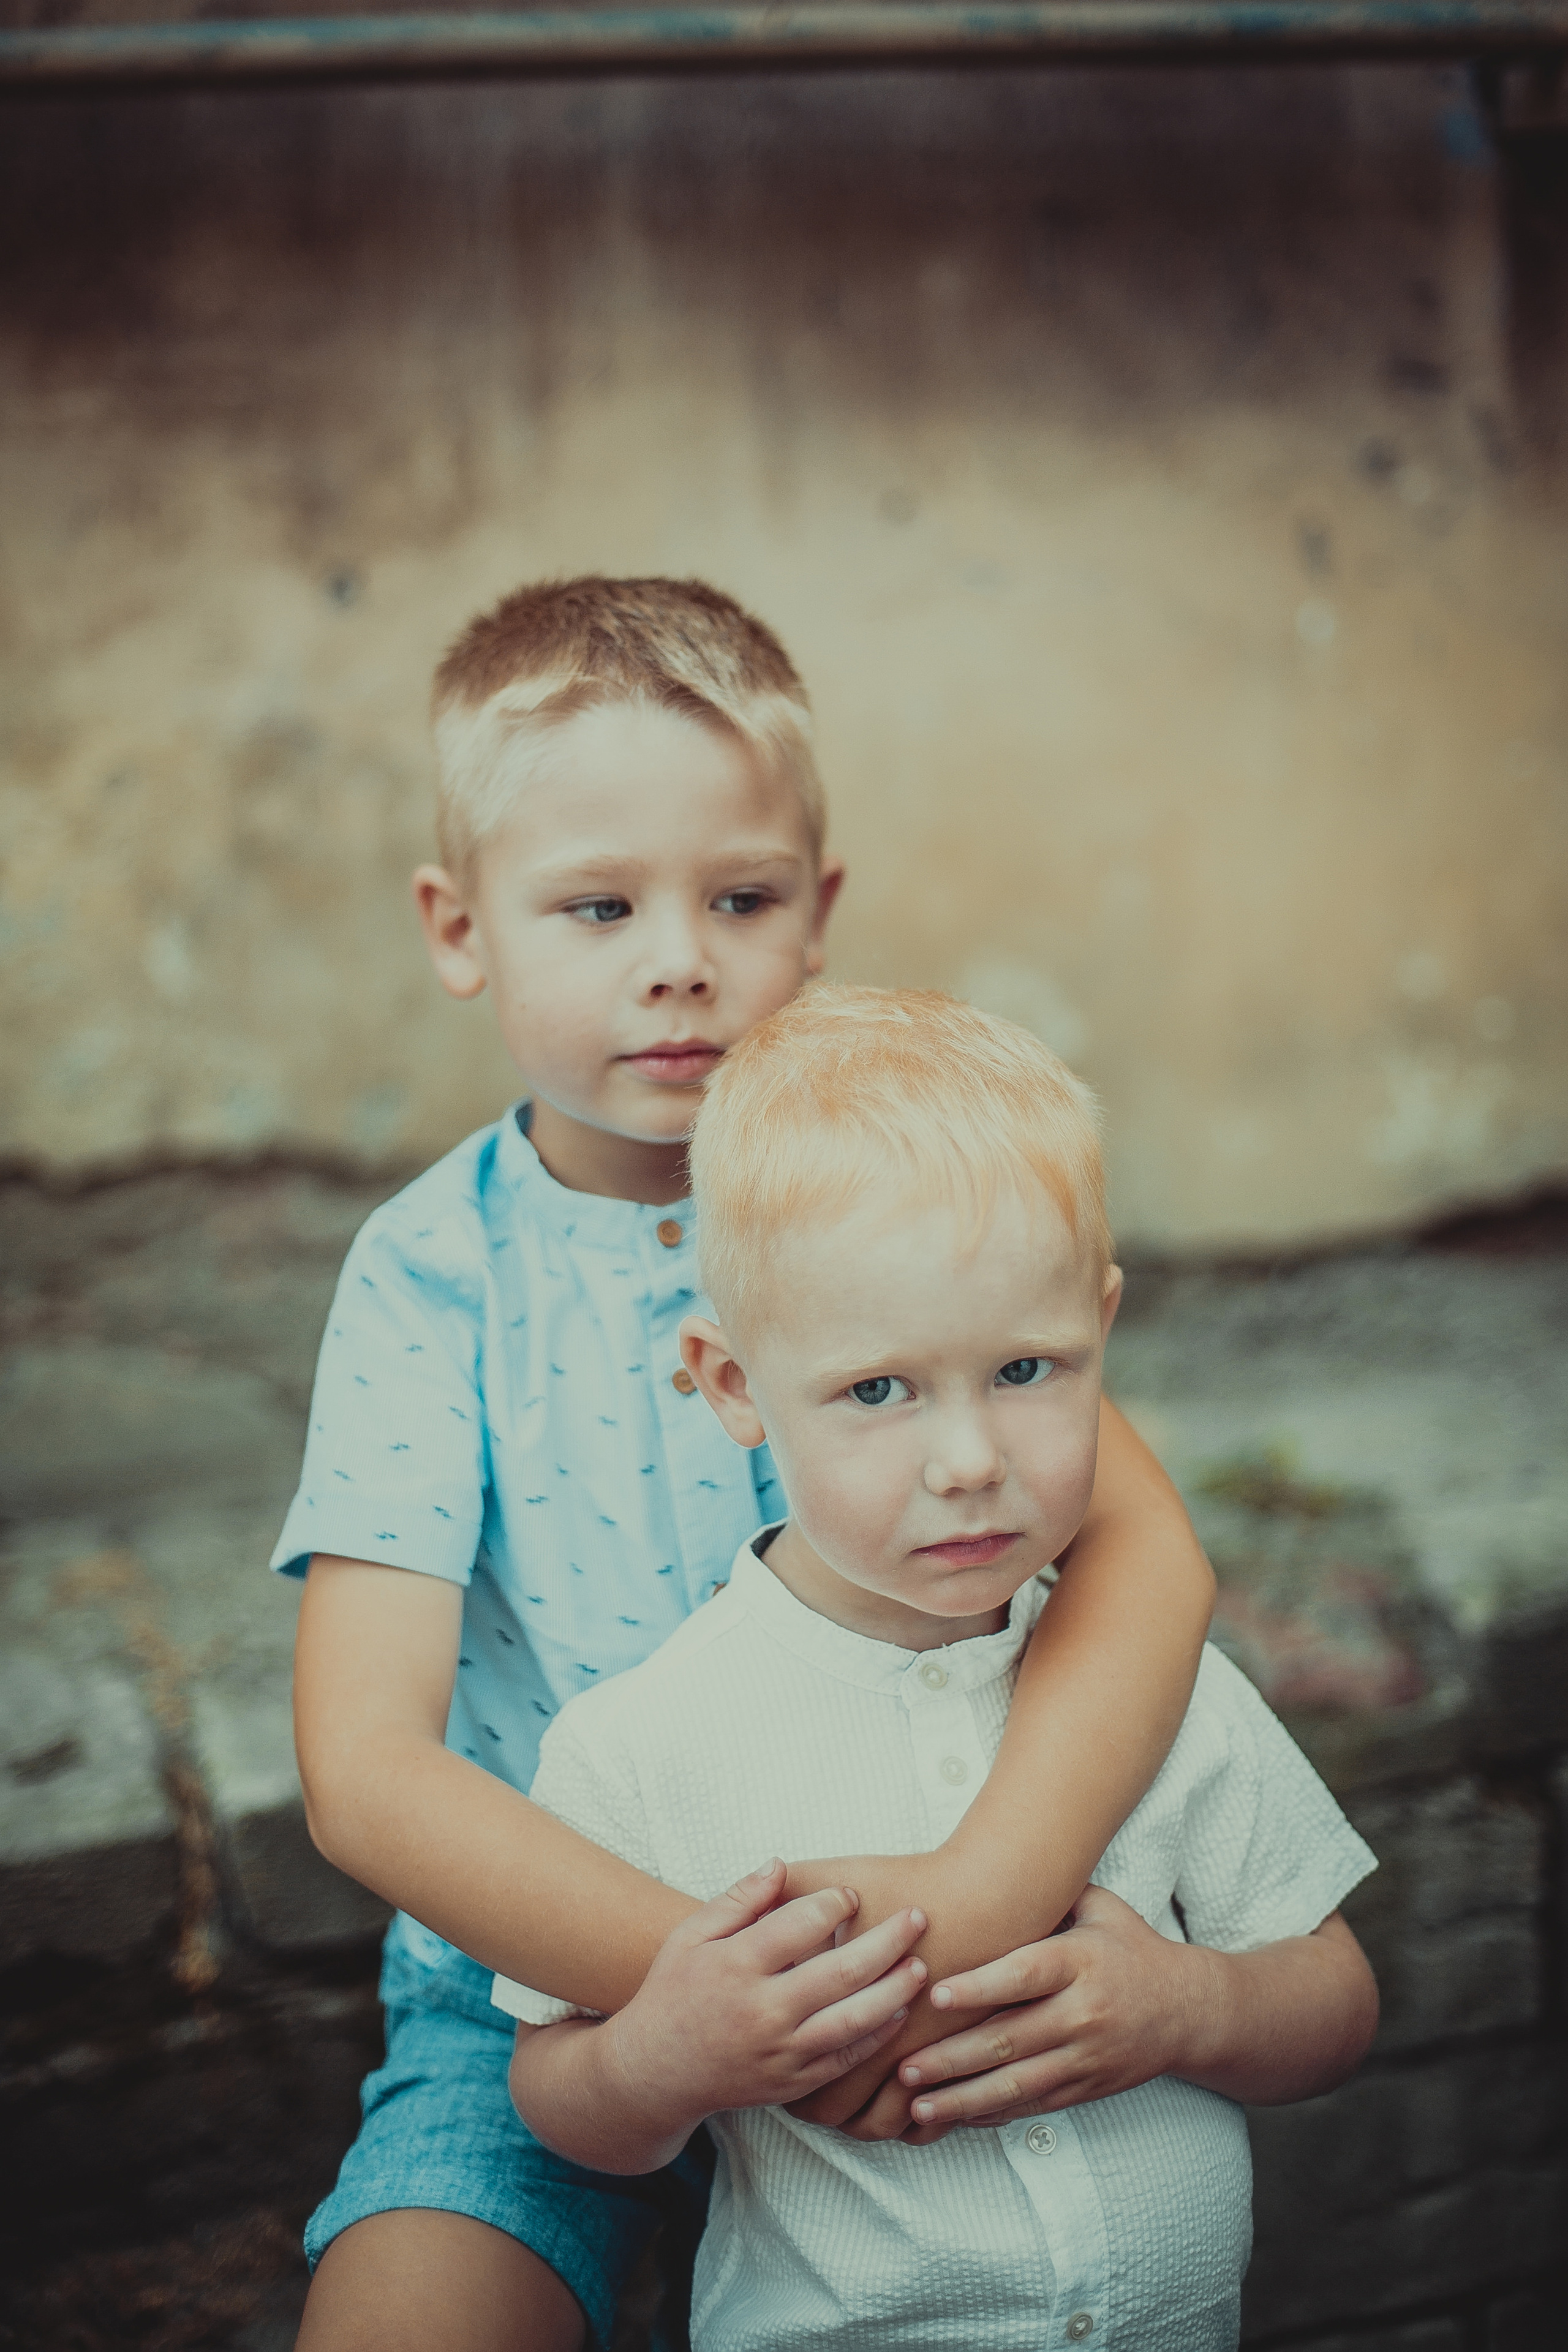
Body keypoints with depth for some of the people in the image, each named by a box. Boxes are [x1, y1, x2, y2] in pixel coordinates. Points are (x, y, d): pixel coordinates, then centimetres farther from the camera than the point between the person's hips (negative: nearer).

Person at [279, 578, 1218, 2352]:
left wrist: (985, 1895, -34)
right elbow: (364, 1769, -18)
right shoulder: (435, 1274, -11)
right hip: (546, 1973, -1)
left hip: (879, 1926, 1)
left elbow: (1143, 1545, -18)